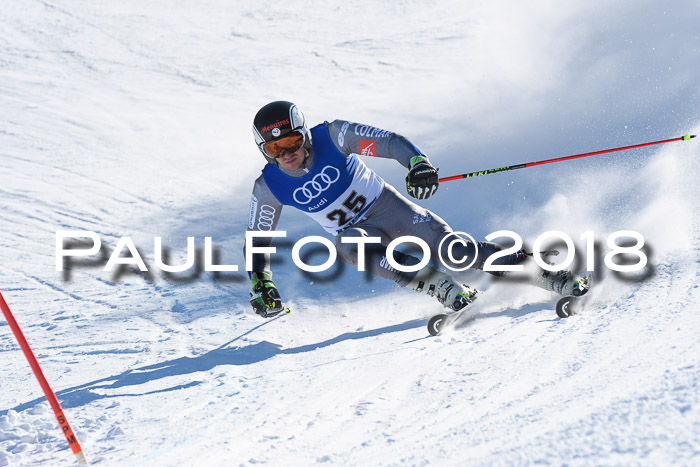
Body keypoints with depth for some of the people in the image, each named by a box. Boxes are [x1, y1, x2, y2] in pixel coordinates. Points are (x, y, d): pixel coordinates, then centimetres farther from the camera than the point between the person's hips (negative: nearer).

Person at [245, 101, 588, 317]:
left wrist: (416, 161, -43)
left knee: (449, 247, -22)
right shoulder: (268, 188, -13)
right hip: (354, 230, 2)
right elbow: (258, 239, -1)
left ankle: (554, 276, -19)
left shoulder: (331, 137, -20)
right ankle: (440, 288, -34)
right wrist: (260, 283, -14)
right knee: (349, 244, -35)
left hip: (386, 206, -2)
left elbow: (386, 141, -24)